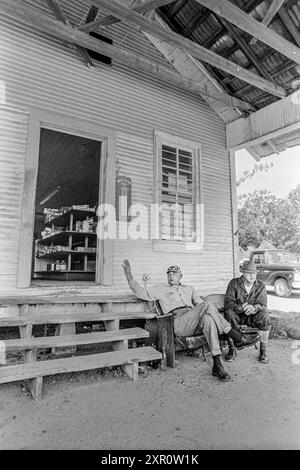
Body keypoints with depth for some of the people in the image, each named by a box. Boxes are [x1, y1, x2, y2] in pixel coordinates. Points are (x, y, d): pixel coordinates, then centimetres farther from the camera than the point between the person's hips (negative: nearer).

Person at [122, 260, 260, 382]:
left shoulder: (189, 289, 31)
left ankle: (217, 365, -34)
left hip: (196, 324, 4)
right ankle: (237, 338, -24)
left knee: (208, 318, -35)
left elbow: (199, 303, 21)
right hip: (178, 324, -4)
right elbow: (140, 292, 11)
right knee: (207, 304, -28)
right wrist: (128, 274, 1)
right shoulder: (161, 288, 21)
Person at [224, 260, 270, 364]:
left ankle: (263, 351, -13)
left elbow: (263, 304, -13)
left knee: (264, 314, -29)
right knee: (229, 312, -33)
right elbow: (227, 302, -16)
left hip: (253, 316, 1)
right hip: (237, 315, -1)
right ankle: (232, 350, -18)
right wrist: (240, 308, -37)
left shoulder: (261, 286, -3)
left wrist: (254, 308, -38)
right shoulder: (234, 283, -8)